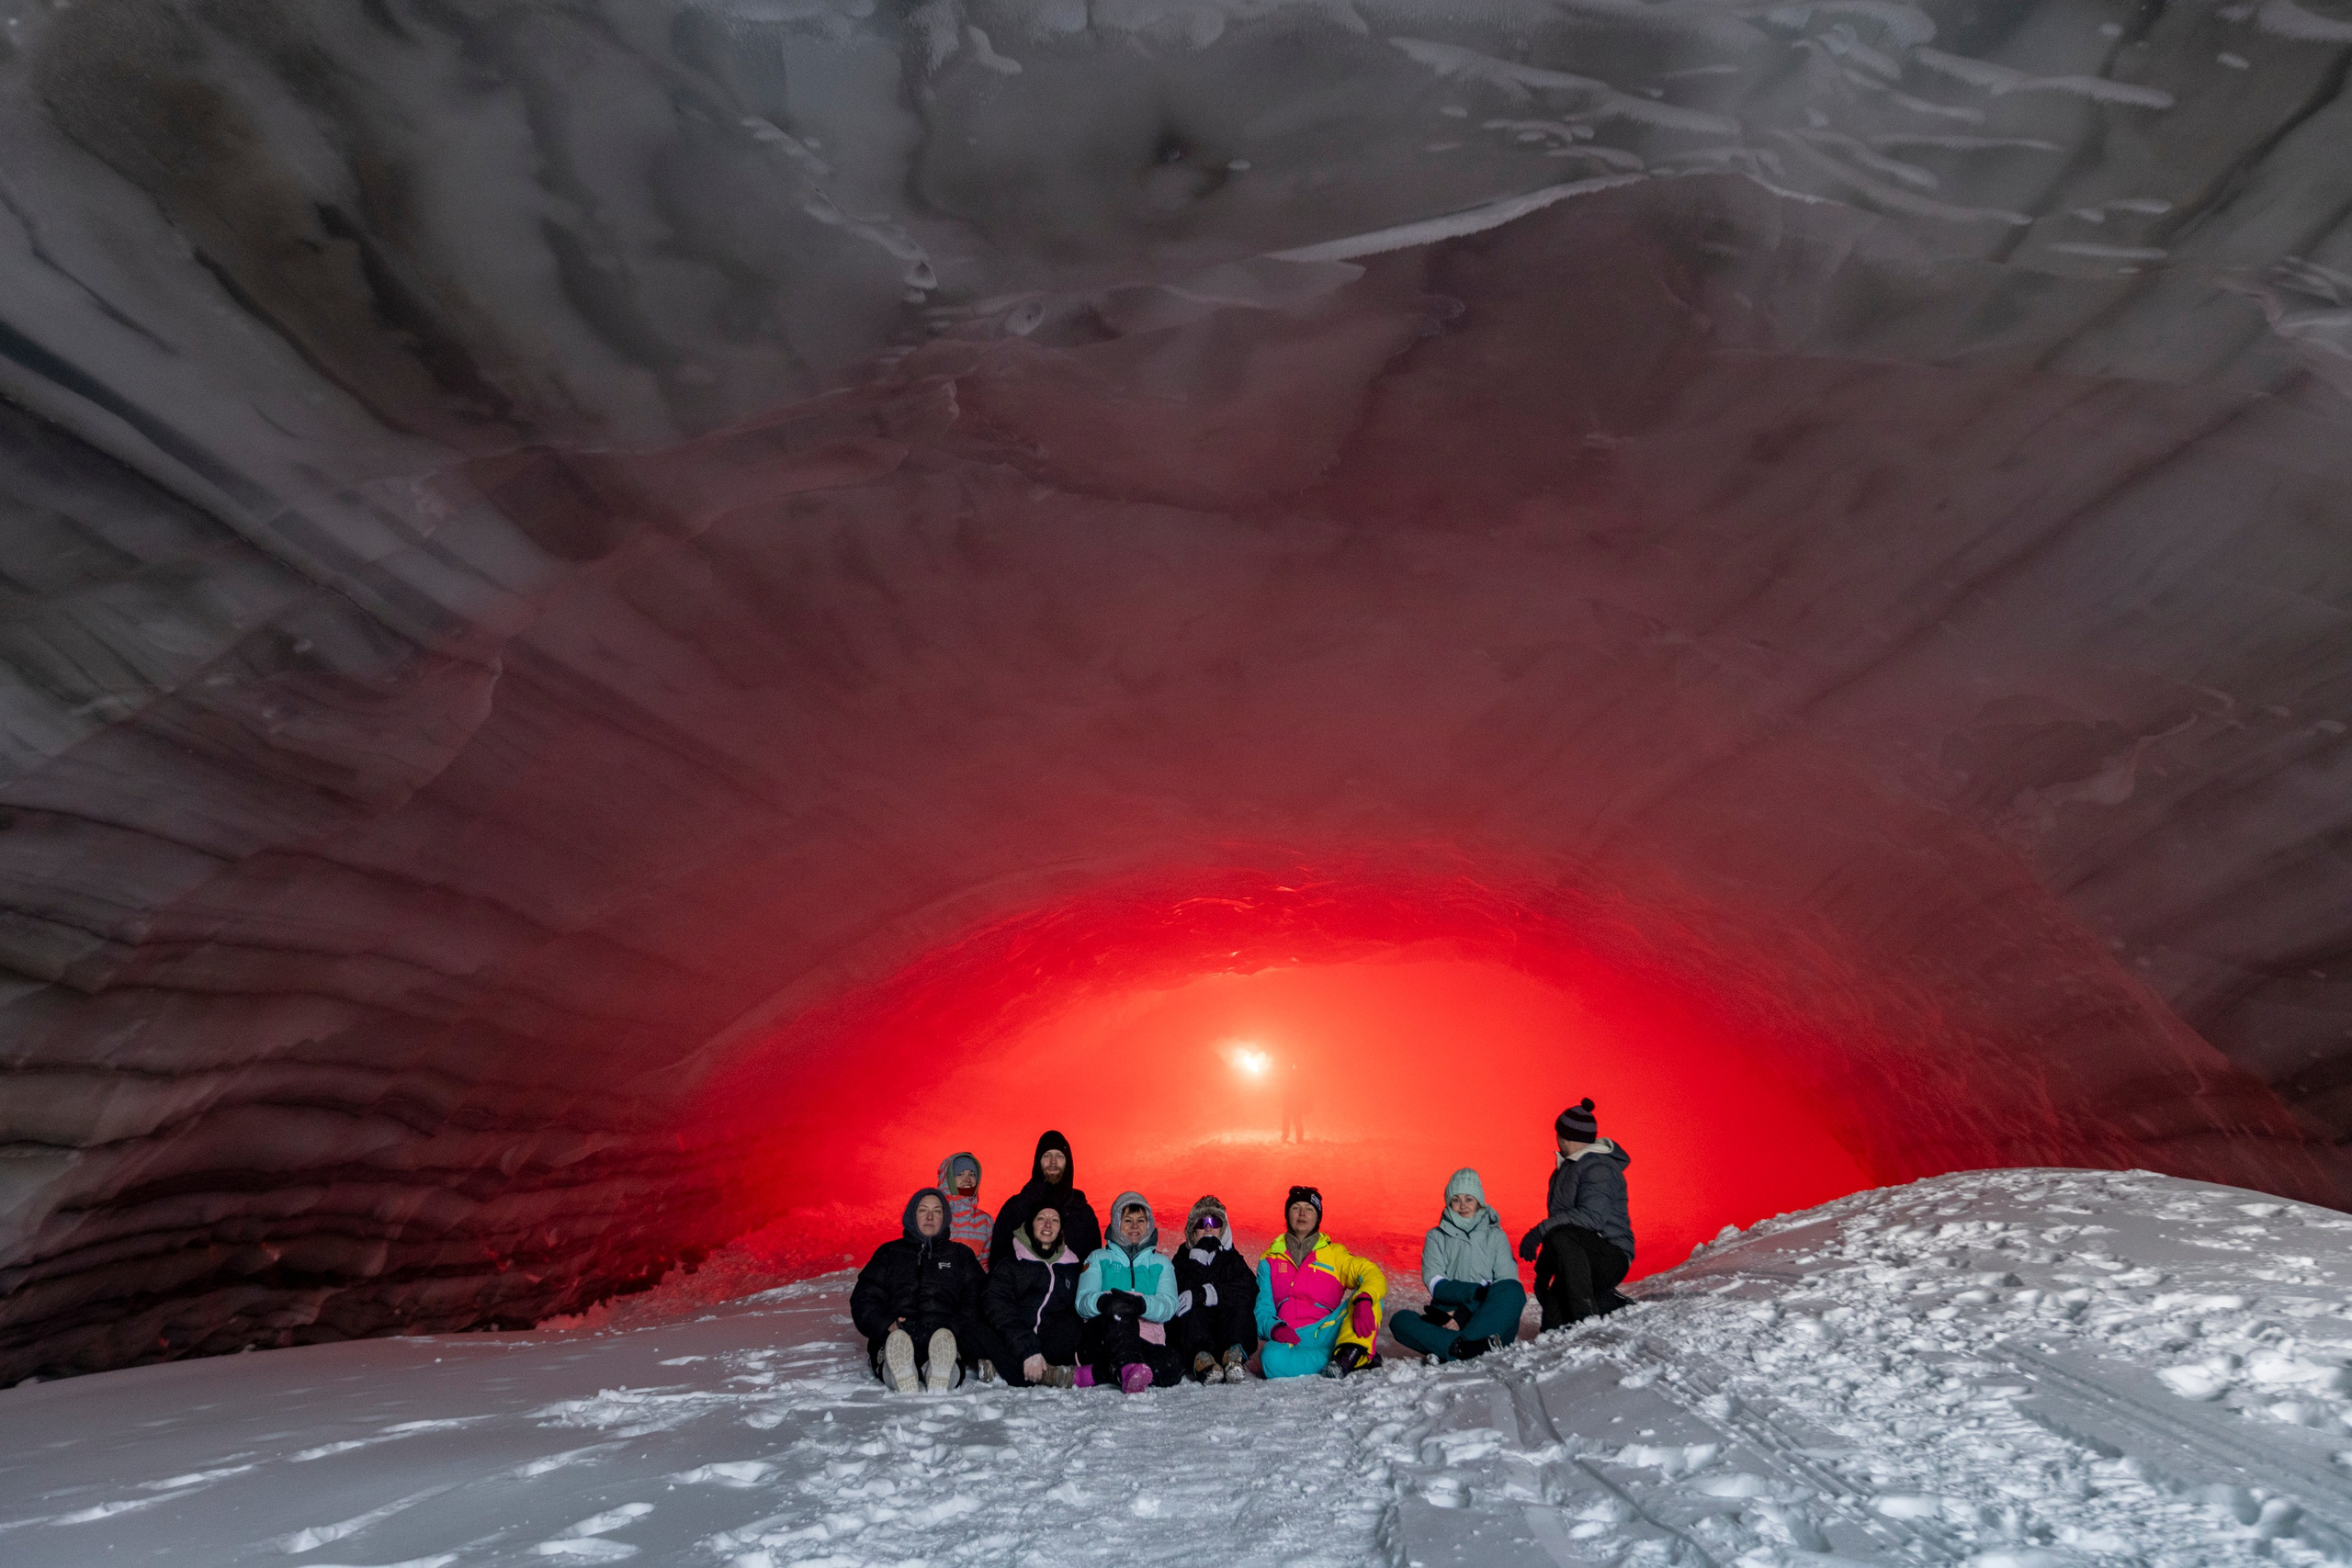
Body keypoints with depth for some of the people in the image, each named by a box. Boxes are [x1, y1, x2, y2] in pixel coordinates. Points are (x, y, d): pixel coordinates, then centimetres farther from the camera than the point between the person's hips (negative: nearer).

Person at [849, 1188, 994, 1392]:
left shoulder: (961, 1255, 27)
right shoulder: (889, 1253, 28)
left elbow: (974, 1302, 12)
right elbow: (864, 1298, 16)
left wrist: (954, 1328, -10)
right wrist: (886, 1324, -6)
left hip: (946, 1335, 0)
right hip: (892, 1336, 1)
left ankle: (943, 1369, -70)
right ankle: (897, 1370, -69)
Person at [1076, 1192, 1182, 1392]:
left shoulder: (1161, 1264, 24)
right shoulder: (1099, 1258, 22)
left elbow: (1168, 1306, 2)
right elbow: (1082, 1302, 2)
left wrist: (1141, 1304, -22)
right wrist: (1103, 1301, -25)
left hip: (1149, 1341, 1)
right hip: (1104, 1336, -1)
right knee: (1118, 1308, -38)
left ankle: (1097, 1373, -40)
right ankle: (1127, 1367, -59)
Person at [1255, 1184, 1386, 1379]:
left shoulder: (1334, 1253, 16)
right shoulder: (1270, 1260, 18)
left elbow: (1374, 1275, 0)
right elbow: (1262, 1310, 10)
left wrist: (1364, 1300, -24)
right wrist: (1275, 1328, -15)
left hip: (1327, 1334, 1)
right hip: (1291, 1341, -1)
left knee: (1369, 1296, -18)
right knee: (1272, 1358, -37)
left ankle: (1348, 1353, -37)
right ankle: (1359, 1359, -29)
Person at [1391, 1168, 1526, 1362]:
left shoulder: (1495, 1236, 15)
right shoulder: (1436, 1237, 16)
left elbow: (1508, 1284, -1)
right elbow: (1435, 1284, 0)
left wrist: (1465, 1313, -15)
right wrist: (1478, 1292, -18)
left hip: (1491, 1323, -1)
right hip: (1447, 1320, 1)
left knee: (1512, 1290, -30)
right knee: (1400, 1321, -26)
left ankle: (1448, 1351, -42)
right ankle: (1469, 1347, -48)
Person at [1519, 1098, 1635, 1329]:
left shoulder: (1599, 1169, -14)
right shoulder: (1567, 1168, 17)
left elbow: (1592, 1216, -29)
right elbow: (1560, 1217, 20)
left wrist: (1541, 1231, -32)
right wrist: (1544, 1266, 16)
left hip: (1610, 1258, -8)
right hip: (1580, 1260, 9)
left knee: (1562, 1237, -38)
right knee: (1553, 1326, -9)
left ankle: (1587, 1318, -34)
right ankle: (1612, 1305, 12)